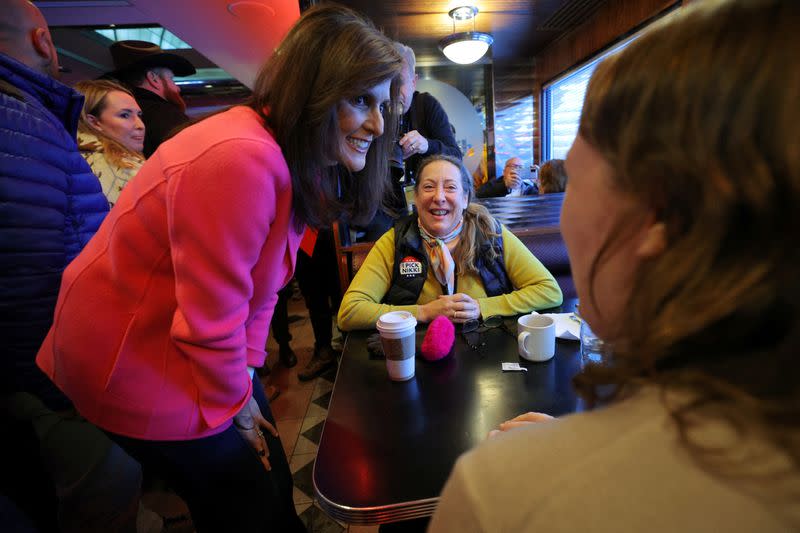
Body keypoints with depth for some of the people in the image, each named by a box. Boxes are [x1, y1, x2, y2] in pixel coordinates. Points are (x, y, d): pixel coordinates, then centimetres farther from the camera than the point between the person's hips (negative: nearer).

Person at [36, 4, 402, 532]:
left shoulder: (299, 163, -1)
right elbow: (210, 319, -28)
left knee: (272, 479, 19)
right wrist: (235, 404, -10)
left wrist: (247, 371, 1)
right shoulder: (242, 160, -32)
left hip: (212, 353, 8)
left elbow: (260, 283, 3)